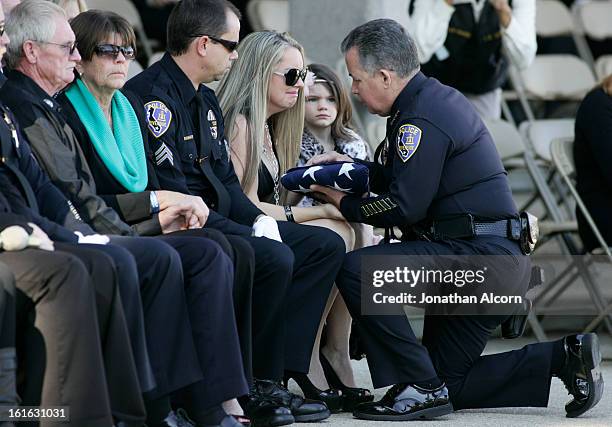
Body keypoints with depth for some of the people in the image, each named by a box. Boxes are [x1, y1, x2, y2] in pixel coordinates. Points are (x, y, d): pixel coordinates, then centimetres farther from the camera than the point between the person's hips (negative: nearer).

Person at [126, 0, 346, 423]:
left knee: (326, 245, 3)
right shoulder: (155, 96, -16)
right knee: (275, 258, -30)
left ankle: (268, 377, -6)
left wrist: (259, 219, -3)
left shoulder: (206, 101, 16)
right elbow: (170, 193, -22)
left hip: (218, 219, 11)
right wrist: (248, 233, -21)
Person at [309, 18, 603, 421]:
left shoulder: (421, 120, -16)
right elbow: (408, 177, 25)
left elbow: (405, 206, -18)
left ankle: (419, 387, -16)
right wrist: (353, 167, 14)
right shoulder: (437, 98, 16)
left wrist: (345, 204, -3)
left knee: (357, 269, -21)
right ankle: (563, 356, 9)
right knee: (445, 383, 13)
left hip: (480, 256, -10)